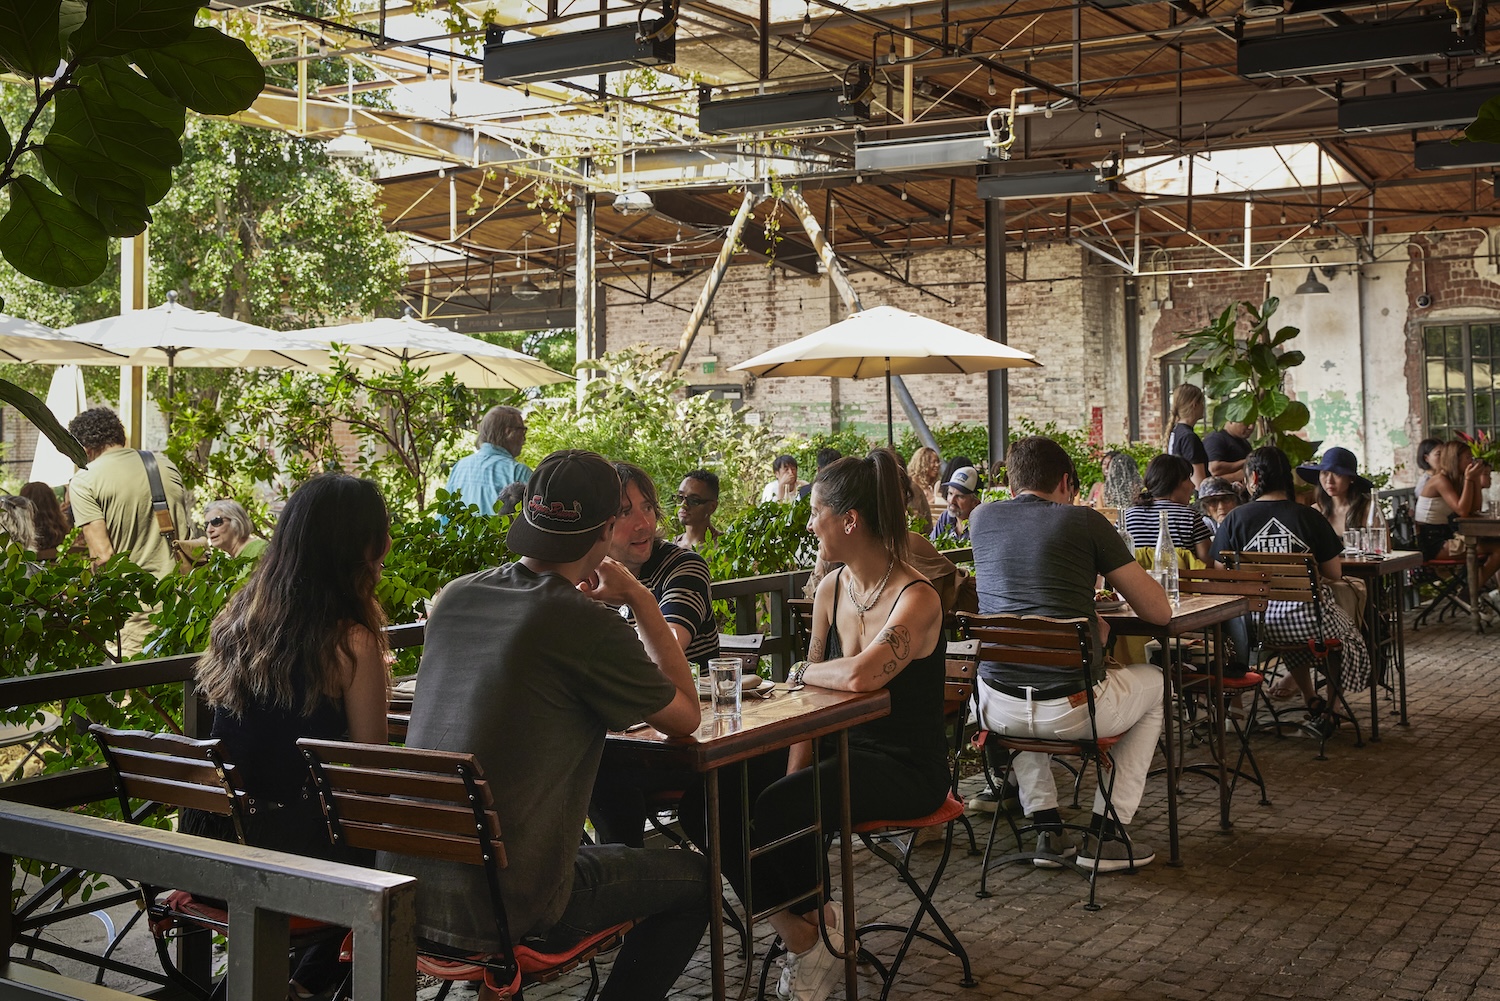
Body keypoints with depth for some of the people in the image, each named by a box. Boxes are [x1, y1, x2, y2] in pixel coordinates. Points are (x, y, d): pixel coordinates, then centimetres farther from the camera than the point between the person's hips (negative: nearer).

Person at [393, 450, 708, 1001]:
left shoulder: (455, 598, 2)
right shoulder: (591, 628, -17)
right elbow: (685, 718, -1)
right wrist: (640, 599, 3)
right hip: (497, 912, -7)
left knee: (602, 851, 35)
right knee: (693, 878, 15)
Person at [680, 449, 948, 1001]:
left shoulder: (916, 599, -20)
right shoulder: (830, 588, 4)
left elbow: (859, 675, -37)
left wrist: (803, 671, -17)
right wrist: (794, 770, -8)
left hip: (905, 767, -7)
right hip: (839, 747, 7)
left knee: (776, 809, -29)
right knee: (708, 798, -13)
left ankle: (817, 927, 1)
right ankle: (798, 928, 0)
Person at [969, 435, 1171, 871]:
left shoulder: (983, 518, 11)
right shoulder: (1084, 521, 0)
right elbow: (1159, 612, 3)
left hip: (998, 710, 4)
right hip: (1073, 708, -3)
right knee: (1152, 682, 29)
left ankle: (1047, 828, 31)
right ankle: (1107, 833, 23)